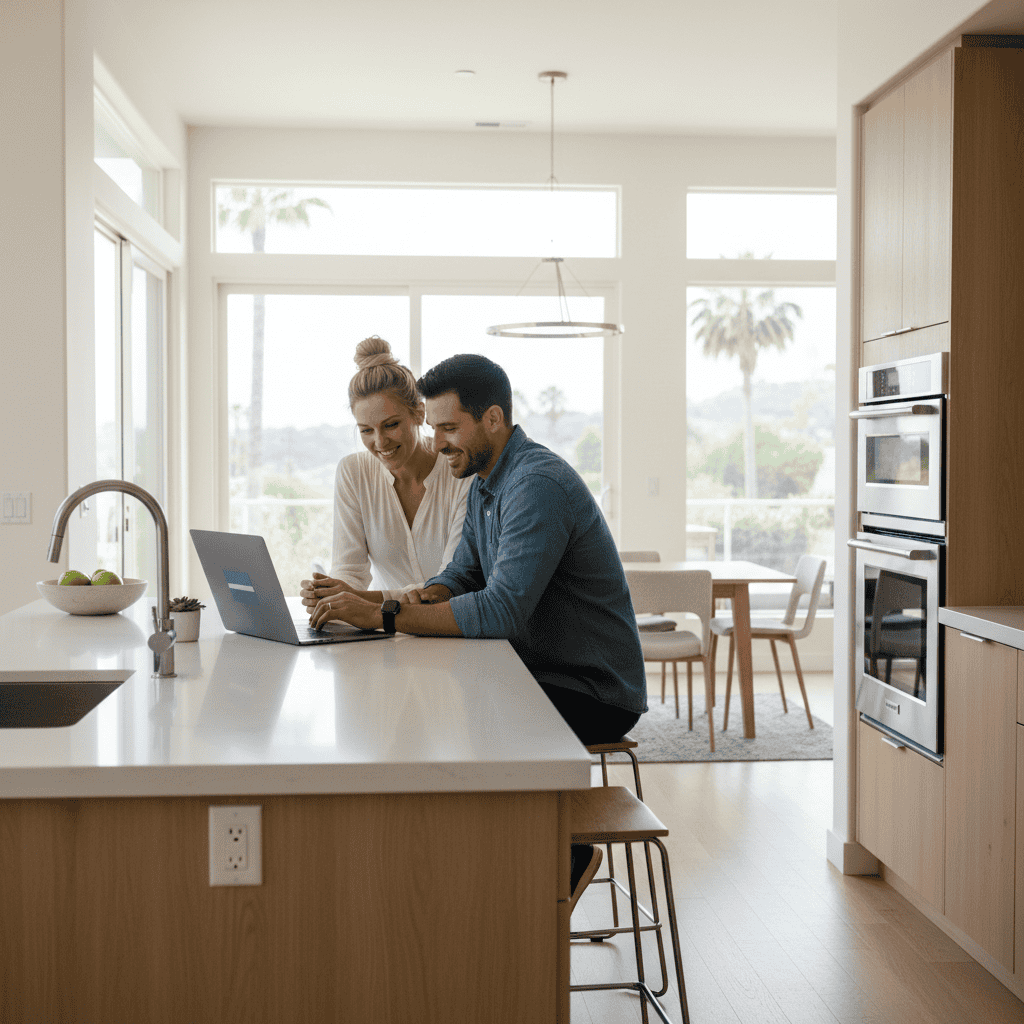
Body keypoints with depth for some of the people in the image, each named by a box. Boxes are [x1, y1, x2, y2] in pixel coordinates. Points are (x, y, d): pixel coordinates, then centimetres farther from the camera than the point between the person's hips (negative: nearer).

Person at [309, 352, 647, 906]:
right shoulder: (485, 481, 9)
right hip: (539, 675, 9)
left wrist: (384, 616, -33)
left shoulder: (539, 486, -24)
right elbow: (465, 572, 13)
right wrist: (427, 595, -11)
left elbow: (502, 610, -33)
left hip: (593, 693, -9)